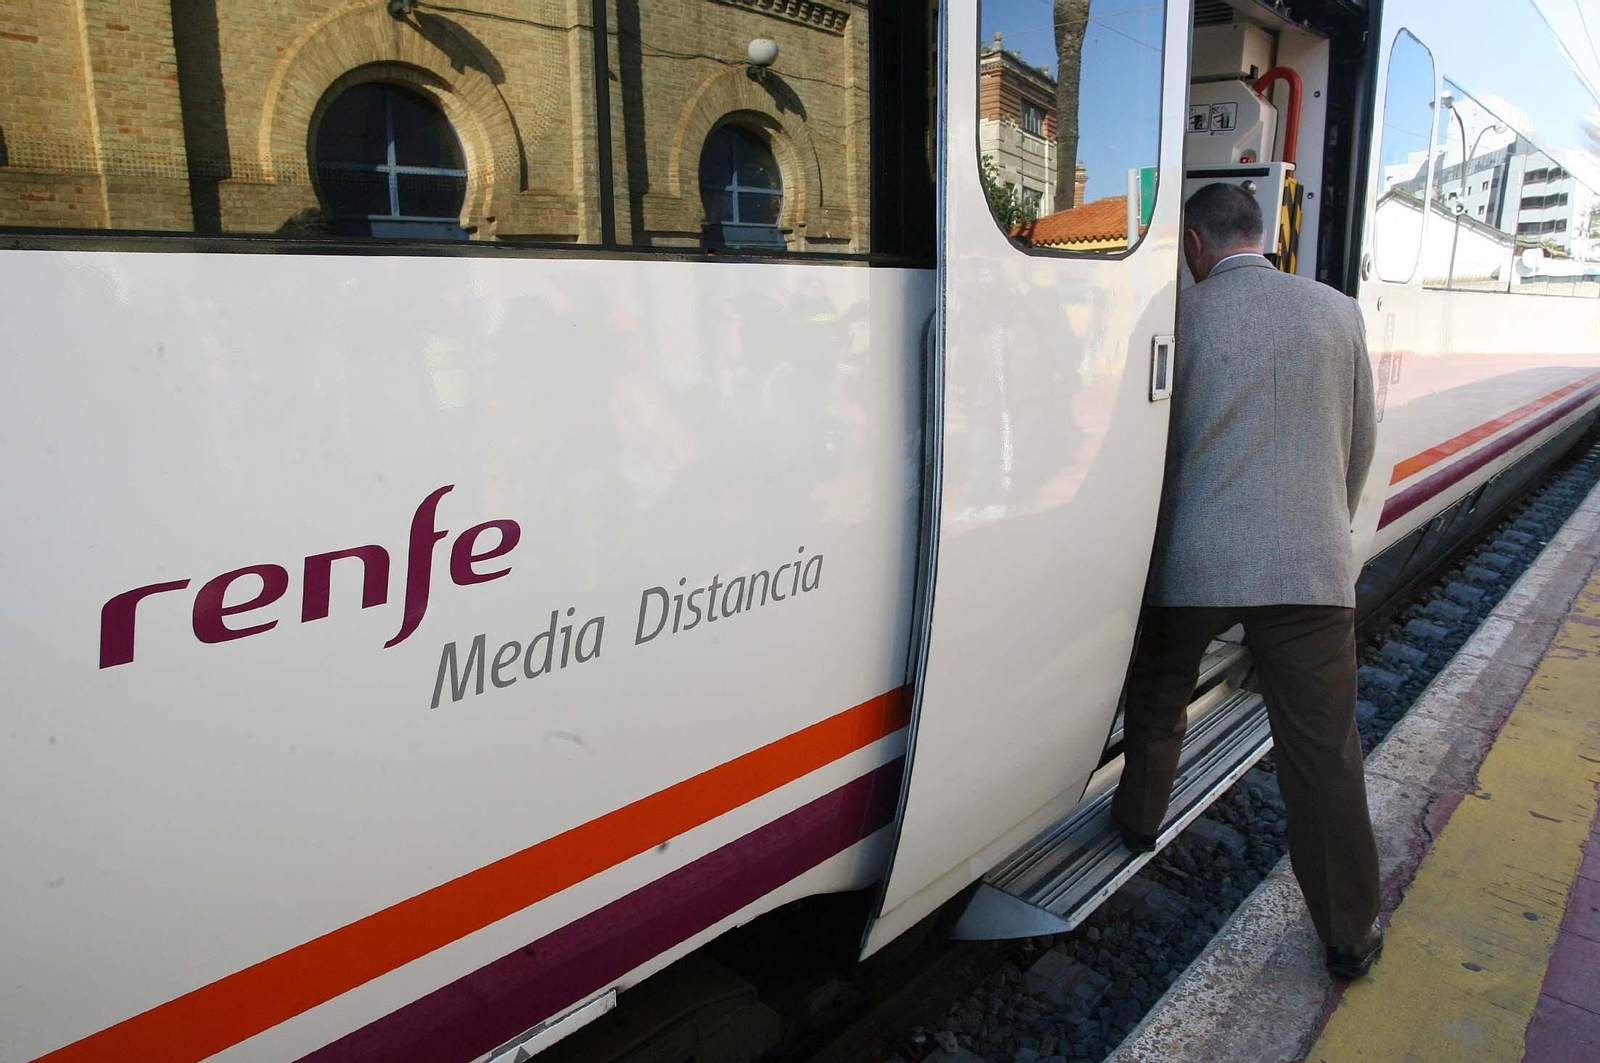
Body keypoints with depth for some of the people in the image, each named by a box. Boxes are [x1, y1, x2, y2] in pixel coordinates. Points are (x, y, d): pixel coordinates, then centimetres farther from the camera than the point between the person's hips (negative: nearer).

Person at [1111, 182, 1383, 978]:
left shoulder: (1181, 317, -3)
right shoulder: (1338, 312, 5)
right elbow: (1360, 444, 12)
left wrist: (1146, 540, 19)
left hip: (1192, 561, -1)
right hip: (1311, 564, 2)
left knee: (1157, 699, 23)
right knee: (1324, 745, 6)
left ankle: (1138, 818, 44)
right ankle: (1350, 933, 16)